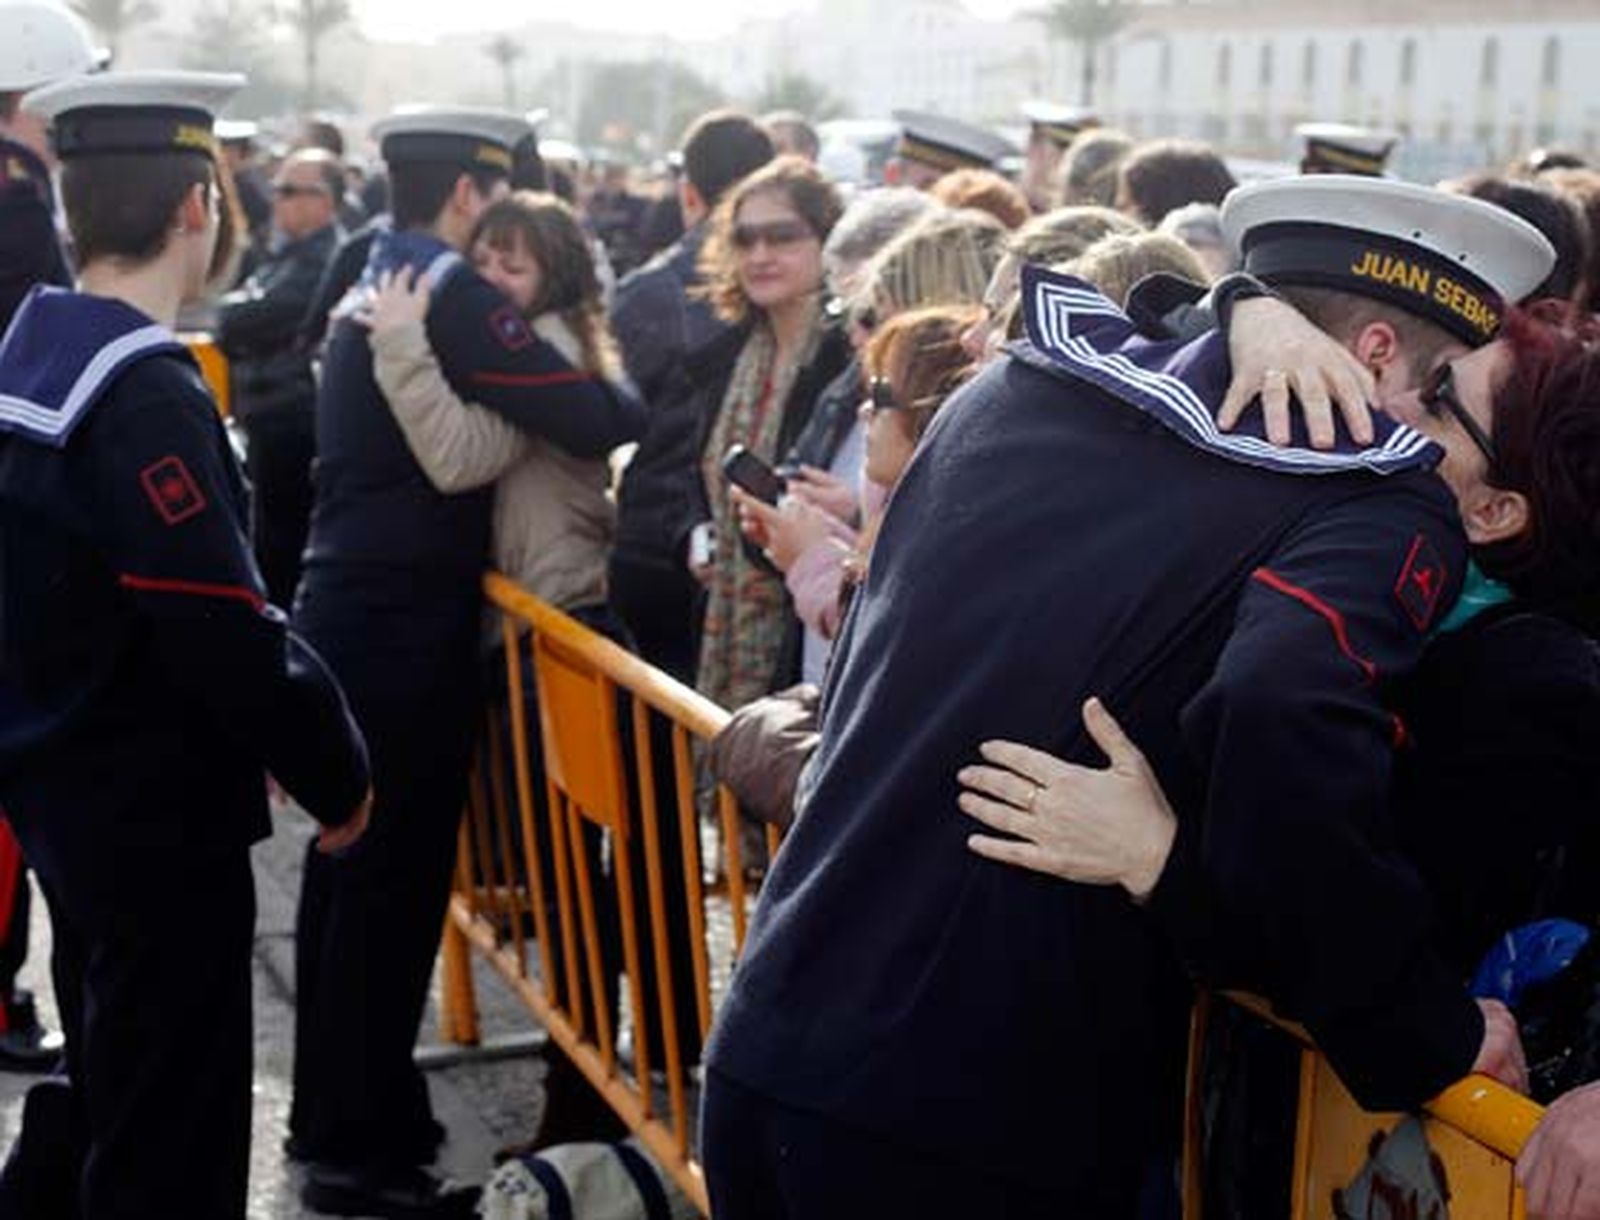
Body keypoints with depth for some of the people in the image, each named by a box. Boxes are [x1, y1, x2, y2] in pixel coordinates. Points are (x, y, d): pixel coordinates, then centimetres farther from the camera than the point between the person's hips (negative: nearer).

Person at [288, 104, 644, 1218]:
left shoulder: (378, 282, 14)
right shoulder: (450, 293, -15)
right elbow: (594, 421, -21)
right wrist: (647, 401, -1)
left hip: (352, 608, 10)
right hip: (404, 625, -10)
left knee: (351, 860, 17)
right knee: (396, 874, -3)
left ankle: (332, 1110, 30)